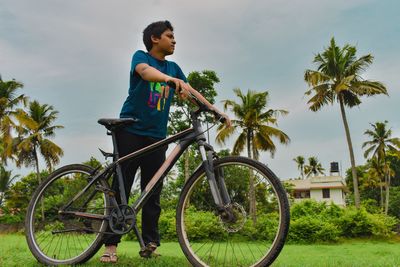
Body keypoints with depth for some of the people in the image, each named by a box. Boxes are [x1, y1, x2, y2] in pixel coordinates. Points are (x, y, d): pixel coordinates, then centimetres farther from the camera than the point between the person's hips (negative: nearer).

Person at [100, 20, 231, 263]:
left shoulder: (173, 68, 15)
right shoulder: (140, 57, 0)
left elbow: (191, 91, 10)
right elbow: (146, 72, -23)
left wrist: (217, 111, -1)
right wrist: (171, 79, -43)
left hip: (156, 136, 5)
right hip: (130, 131, -4)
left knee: (153, 194, 3)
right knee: (120, 188, -5)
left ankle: (149, 244, 10)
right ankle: (111, 245, -1)